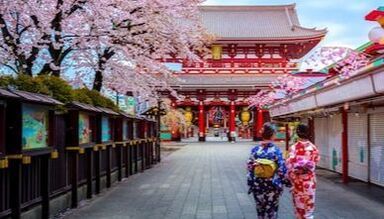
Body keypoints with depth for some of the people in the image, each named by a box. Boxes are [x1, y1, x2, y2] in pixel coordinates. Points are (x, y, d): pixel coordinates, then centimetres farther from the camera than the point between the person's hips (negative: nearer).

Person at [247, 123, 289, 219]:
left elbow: (250, 168, -2)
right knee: (271, 210, 10)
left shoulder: (255, 150, -6)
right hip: (273, 186, -2)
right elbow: (282, 169, -12)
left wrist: (251, 184, 7)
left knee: (260, 209, 18)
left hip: (258, 186, 2)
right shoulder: (276, 150, -13)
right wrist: (286, 181, 2)